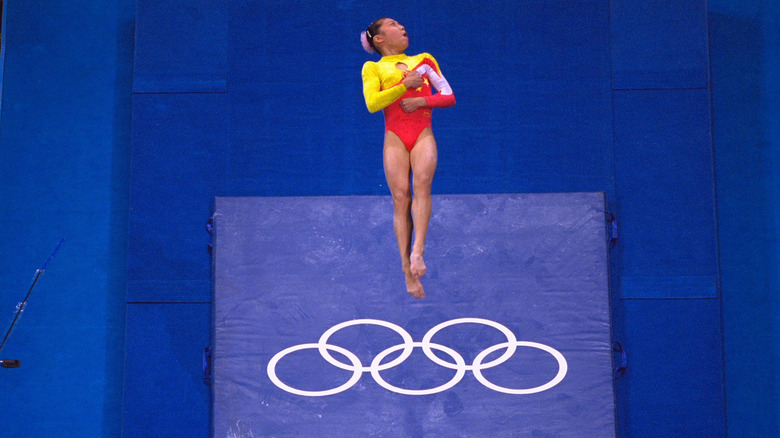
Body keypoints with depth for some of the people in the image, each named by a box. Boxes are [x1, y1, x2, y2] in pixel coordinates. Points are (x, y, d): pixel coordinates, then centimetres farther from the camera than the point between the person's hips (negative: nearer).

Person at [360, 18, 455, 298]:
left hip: (422, 134, 1)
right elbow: (372, 103, -3)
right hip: (395, 137, -1)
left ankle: (417, 251, -35)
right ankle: (409, 272, -13)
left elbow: (449, 96, 15)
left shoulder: (423, 60, 22)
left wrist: (422, 100, -3)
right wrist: (404, 86, -10)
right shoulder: (373, 68, 15)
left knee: (421, 183, -26)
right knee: (400, 196, -13)